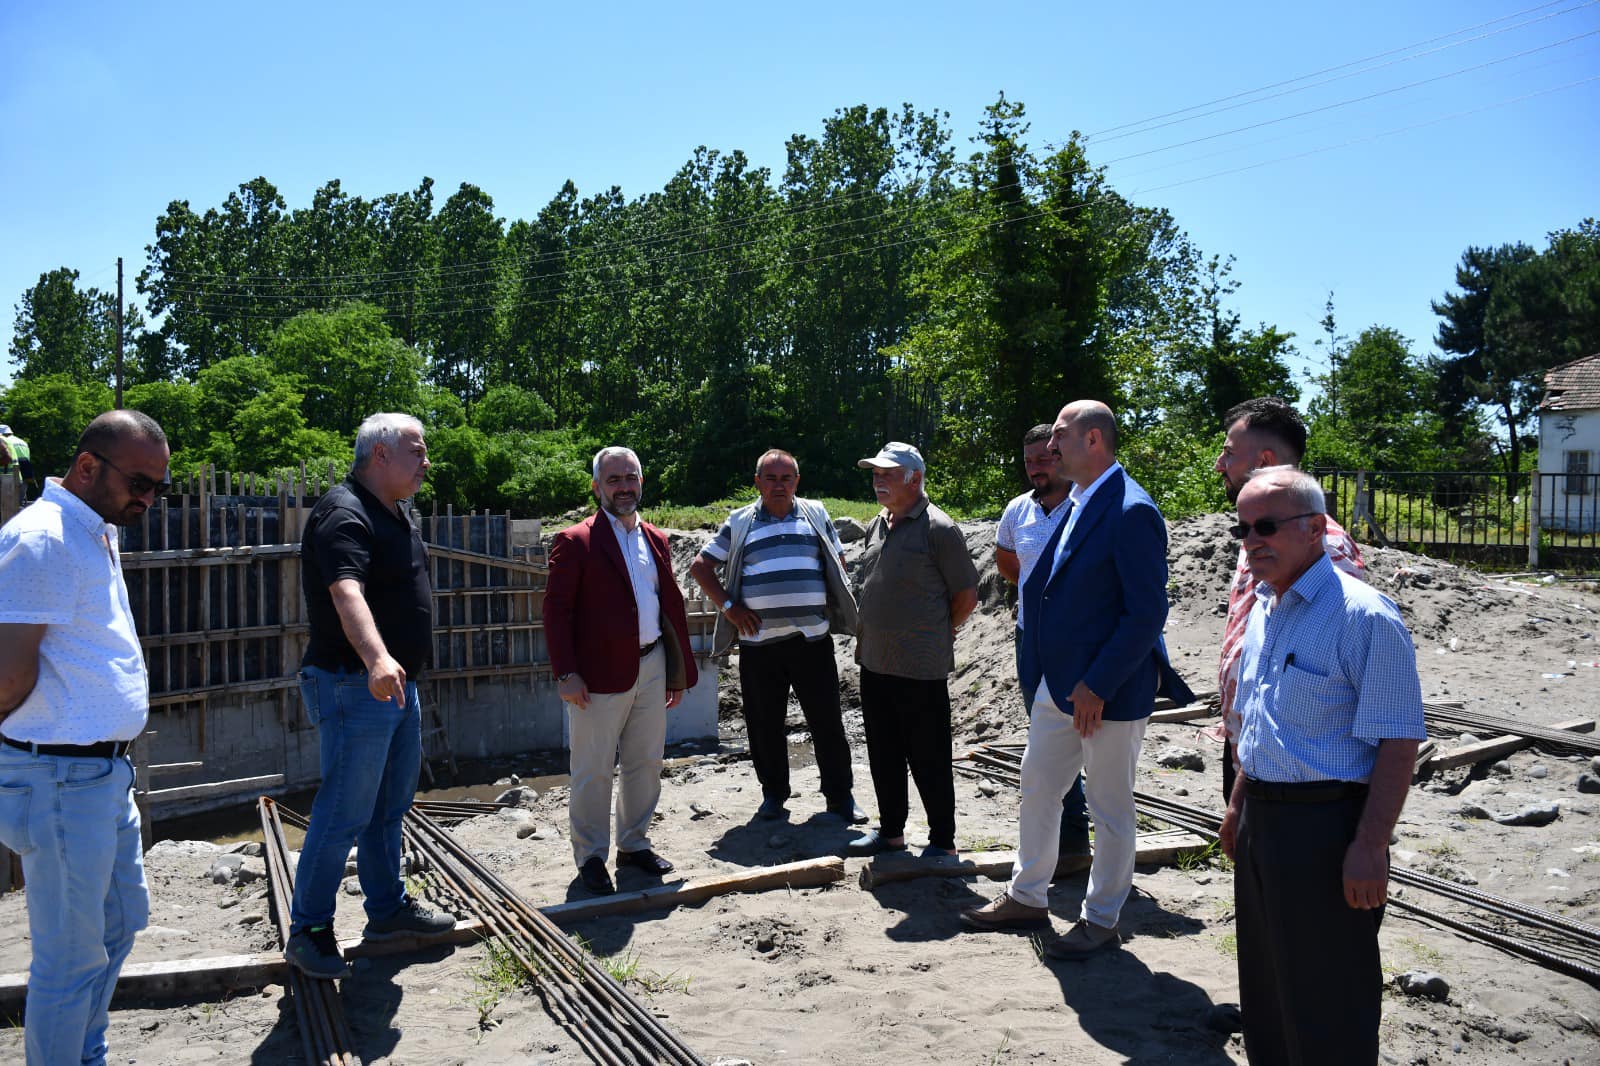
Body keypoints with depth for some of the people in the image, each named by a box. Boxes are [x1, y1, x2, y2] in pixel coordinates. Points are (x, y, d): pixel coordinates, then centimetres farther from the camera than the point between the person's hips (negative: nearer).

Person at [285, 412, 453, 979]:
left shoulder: (398, 515, 13)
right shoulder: (345, 514, -19)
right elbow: (347, 593, -36)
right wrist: (377, 659, -51)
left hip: (399, 684, 10)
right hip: (355, 686, -10)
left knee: (390, 805, 18)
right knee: (345, 814, -4)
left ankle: (388, 908, 31)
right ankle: (307, 931, 9)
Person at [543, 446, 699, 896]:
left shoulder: (656, 540, 13)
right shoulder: (576, 542, -6)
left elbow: (673, 606, 15)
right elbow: (556, 610, -9)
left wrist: (680, 671, 12)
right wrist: (566, 673, -16)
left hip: (652, 668, 6)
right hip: (600, 674, -6)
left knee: (646, 764, 14)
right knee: (594, 770, 3)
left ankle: (634, 845, 30)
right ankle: (590, 857, 18)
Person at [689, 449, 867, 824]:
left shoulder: (816, 515, 11)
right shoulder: (739, 523, 8)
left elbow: (838, 563, 18)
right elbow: (700, 566, 10)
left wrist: (837, 608, 6)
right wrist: (728, 606, 0)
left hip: (812, 638, 0)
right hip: (759, 643, 0)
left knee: (827, 722, 3)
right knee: (765, 724, 8)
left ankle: (840, 796, 15)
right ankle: (773, 794, 23)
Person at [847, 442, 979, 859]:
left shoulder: (938, 528, -12)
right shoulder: (876, 527, 11)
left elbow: (966, 596, -8)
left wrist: (934, 633, 0)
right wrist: (867, 641, 16)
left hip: (920, 668, -7)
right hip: (875, 663, 8)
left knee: (929, 761, 3)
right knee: (884, 755, 17)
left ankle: (943, 840, 16)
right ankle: (890, 830, 31)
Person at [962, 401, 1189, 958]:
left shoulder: (1131, 512, -19)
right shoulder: (1076, 504, 9)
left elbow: (1147, 613, -21)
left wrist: (1097, 687, -21)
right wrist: (1045, 671, 11)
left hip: (1109, 691, -9)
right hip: (1058, 682, 9)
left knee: (1110, 809, 8)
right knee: (1036, 788, 18)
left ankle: (1101, 920, 25)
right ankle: (1026, 897, 35)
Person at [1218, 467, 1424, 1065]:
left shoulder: (1364, 616, -17)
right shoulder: (1261, 609, 9)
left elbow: (1398, 744, -19)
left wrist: (1370, 847, -23)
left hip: (1325, 827, -8)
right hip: (1261, 818, 8)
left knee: (1326, 1001, 5)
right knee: (1265, 986, 21)